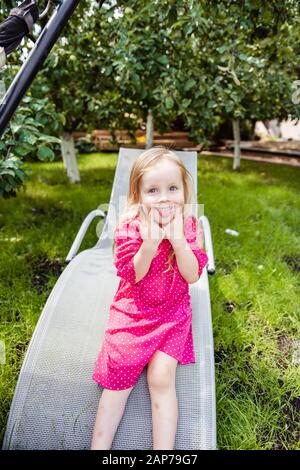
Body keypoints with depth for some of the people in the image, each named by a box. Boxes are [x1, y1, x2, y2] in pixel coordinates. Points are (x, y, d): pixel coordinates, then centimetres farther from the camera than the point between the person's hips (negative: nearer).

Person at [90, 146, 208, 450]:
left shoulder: (188, 224, -7)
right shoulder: (129, 225, -12)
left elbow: (193, 275, -12)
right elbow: (131, 275, -13)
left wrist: (178, 239, -26)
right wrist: (149, 243, -29)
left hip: (172, 312, 0)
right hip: (132, 310, 0)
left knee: (161, 377, -12)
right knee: (118, 377, -1)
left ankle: (164, 448, 6)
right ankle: (99, 445, 16)